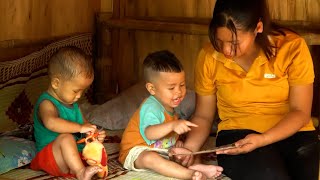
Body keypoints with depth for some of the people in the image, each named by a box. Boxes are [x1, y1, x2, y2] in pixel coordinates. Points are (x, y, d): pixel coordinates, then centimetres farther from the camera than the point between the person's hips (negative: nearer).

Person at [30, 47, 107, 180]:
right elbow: (51, 122, -39)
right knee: (66, 138, -33)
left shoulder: (72, 103, 13)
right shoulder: (47, 103, -17)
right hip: (50, 157, -9)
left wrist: (94, 134, -2)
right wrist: (80, 128, -39)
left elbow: (83, 122, 21)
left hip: (75, 154, 9)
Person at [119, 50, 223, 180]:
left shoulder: (170, 105, 7)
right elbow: (149, 133, -43)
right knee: (149, 158, -40)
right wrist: (172, 125, -54)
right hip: (138, 151, -9)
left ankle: (196, 167, -31)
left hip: (164, 149, 10)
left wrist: (177, 143, 6)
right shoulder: (151, 107, -23)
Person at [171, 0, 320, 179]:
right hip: (238, 133, 0)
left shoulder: (292, 47, -9)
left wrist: (262, 140, -22)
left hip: (292, 132, 1)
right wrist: (189, 147, -13)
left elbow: (300, 112, -6)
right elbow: (203, 116, 6)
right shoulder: (209, 57, -5)